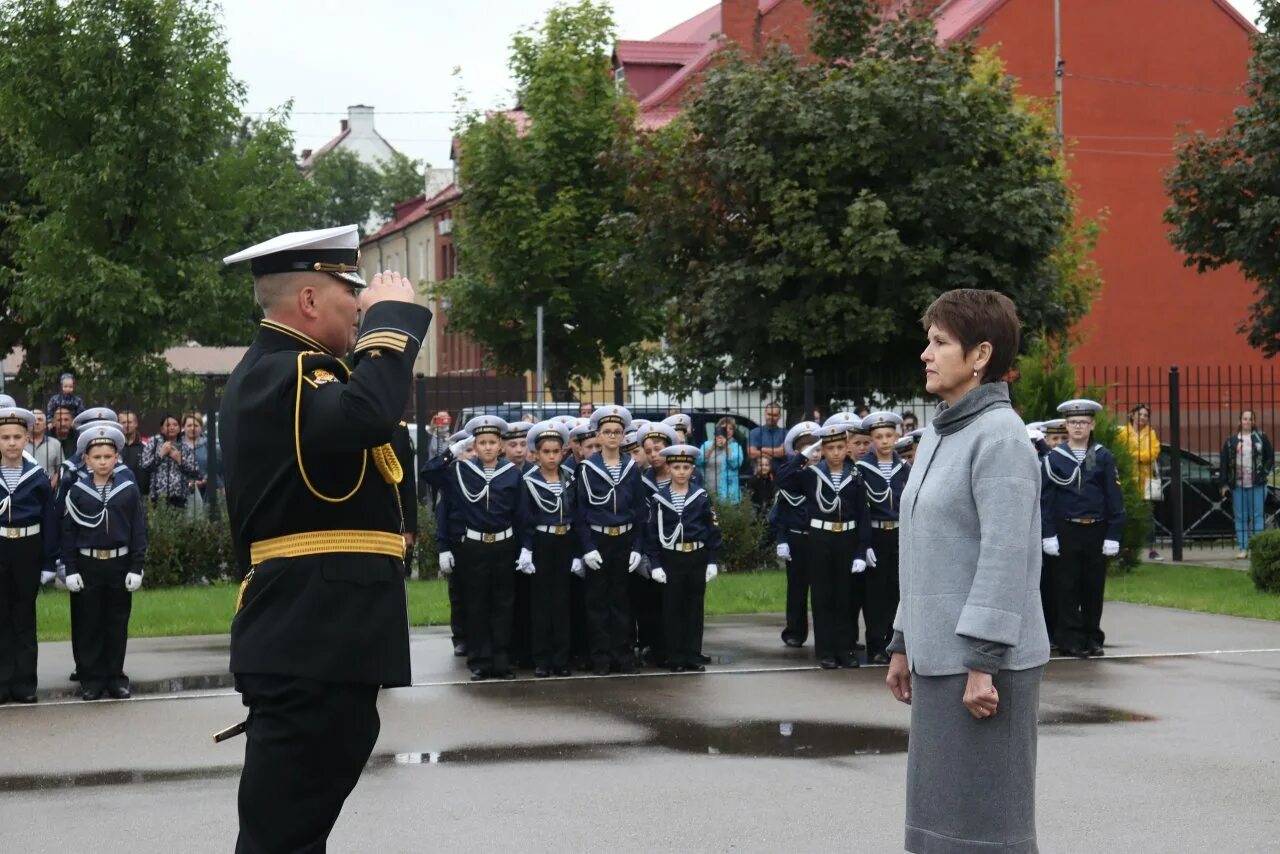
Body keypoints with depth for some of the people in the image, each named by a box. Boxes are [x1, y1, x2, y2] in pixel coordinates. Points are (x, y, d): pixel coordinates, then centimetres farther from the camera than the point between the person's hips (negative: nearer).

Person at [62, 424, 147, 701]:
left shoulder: (129, 490, -1)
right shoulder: (77, 491, -1)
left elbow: (139, 531, 1)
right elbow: (68, 531, 1)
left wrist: (137, 568, -3)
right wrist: (70, 569, -4)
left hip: (119, 564, 0)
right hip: (87, 565, 0)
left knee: (117, 623, 7)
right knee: (88, 624, 4)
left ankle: (115, 677, 15)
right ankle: (91, 678, 11)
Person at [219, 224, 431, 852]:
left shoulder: (277, 369, 19)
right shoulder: (278, 374, -15)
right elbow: (366, 415, -33)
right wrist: (394, 316, -23)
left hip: (309, 635, 11)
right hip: (313, 640, -11)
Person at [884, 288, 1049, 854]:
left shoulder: (999, 436, -13)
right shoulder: (938, 435, 15)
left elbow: (1005, 556, -19)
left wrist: (984, 660, -22)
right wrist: (904, 643, 19)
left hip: (984, 660, -9)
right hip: (939, 657, 9)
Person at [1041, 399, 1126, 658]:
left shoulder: (1104, 457, 4)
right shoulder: (1054, 458, 2)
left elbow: (1114, 499, 4)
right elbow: (1045, 499, 1)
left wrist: (1113, 536, -2)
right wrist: (1048, 535, -6)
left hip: (1096, 532, 1)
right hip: (1066, 532, -1)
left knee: (1094, 588, 6)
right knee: (1067, 588, 0)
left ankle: (1093, 638, 16)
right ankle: (1072, 640, 6)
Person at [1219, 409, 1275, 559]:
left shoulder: (1261, 438, 3)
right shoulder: (1231, 440, 5)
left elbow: (1270, 456, 9)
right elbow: (1223, 462, 5)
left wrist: (1266, 472, -2)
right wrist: (1225, 483, 0)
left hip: (1257, 485, -2)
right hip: (1237, 485, 2)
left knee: (1257, 516, -1)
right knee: (1240, 518, 4)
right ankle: (1243, 548, 9)